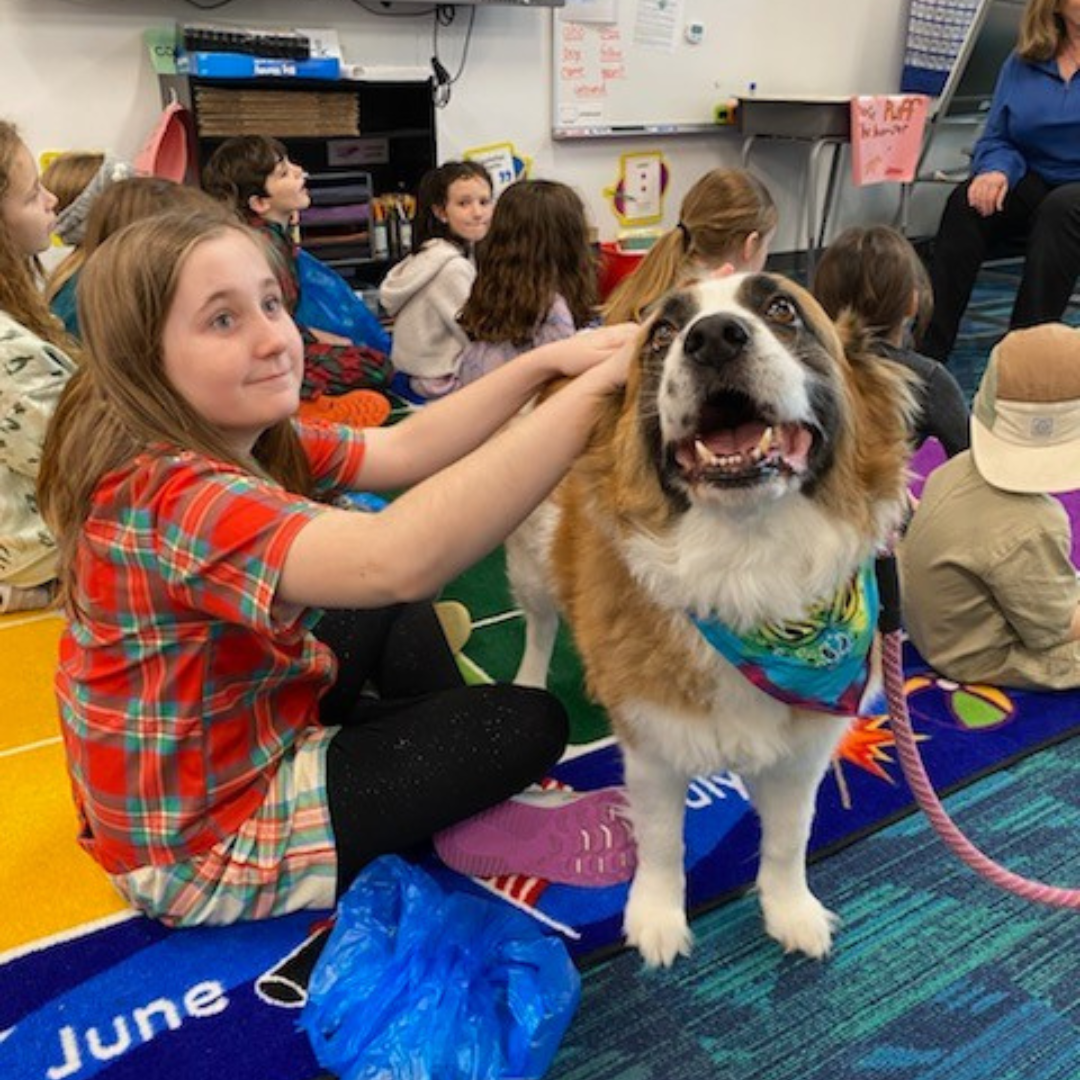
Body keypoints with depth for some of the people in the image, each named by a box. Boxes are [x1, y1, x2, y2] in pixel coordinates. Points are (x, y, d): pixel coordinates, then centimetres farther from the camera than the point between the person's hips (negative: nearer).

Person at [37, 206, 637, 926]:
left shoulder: (249, 439, -5)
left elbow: (404, 449, -3)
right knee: (527, 726, -6)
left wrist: (547, 361, -13)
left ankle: (448, 768, 23)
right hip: (205, 842, -9)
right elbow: (398, 558, -49)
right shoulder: (169, 493, -34)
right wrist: (595, 386, -48)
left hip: (250, 735, 9)